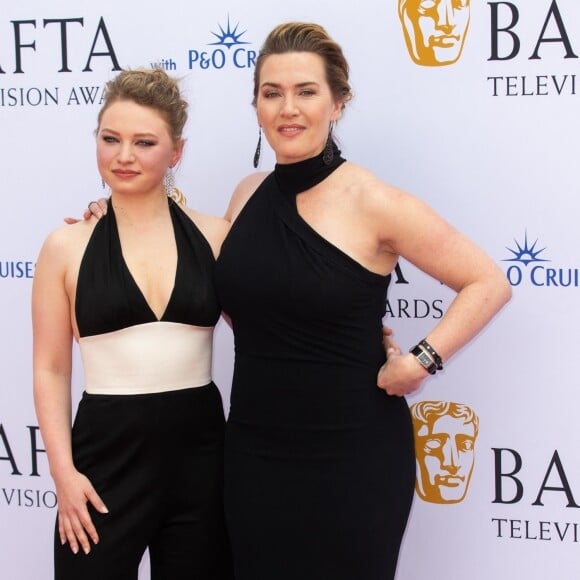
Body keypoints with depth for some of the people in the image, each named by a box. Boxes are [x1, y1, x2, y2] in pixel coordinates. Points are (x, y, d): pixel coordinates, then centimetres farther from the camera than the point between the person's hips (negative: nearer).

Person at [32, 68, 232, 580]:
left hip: (199, 450, 2)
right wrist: (63, 470, -7)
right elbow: (51, 370, 1)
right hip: (107, 451, -1)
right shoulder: (68, 247, -1)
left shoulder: (215, 236, 1)